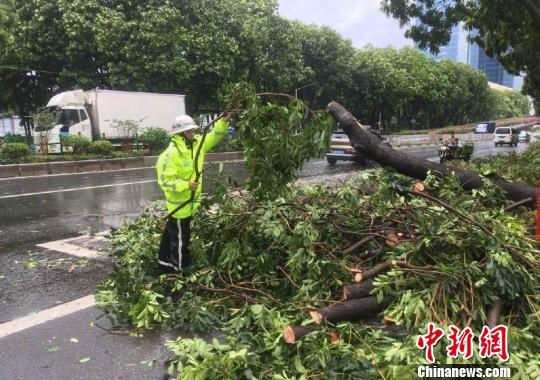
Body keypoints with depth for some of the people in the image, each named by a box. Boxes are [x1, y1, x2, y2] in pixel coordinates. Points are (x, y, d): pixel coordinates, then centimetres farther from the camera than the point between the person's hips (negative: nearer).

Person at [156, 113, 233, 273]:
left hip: (189, 201, 9)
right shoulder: (172, 153, -24)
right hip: (180, 203, -9)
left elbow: (213, 137, 7)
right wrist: (186, 185, -35)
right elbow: (164, 181, -25)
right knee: (181, 239, 4)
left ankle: (165, 263, 40)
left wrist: (223, 121, -9)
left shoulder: (196, 143, -1)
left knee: (172, 232, 23)